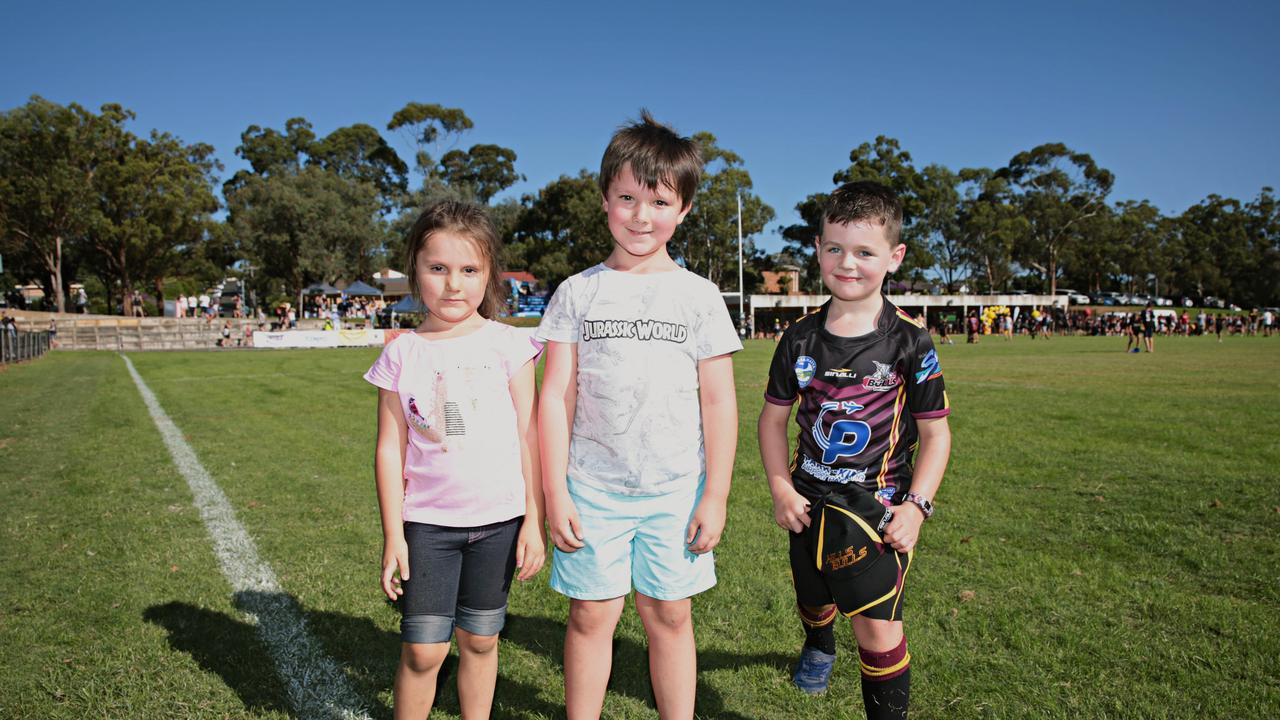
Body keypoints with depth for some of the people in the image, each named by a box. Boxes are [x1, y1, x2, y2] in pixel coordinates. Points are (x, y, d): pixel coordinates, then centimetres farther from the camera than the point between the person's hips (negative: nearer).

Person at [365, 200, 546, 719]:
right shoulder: (402, 354, -1)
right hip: (427, 522, 0)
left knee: (479, 641, 13)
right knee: (422, 650, 3)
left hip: (498, 520, 0)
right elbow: (391, 448, 2)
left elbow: (528, 436, -1)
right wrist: (393, 535, 0)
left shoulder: (507, 345, -3)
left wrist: (534, 522, -2)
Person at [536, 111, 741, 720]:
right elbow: (555, 396, 1)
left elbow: (719, 402, 2)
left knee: (669, 616, 9)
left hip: (675, 488, 0)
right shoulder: (578, 292, 2)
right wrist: (554, 492, -3)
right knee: (591, 616, 7)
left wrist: (715, 495, -1)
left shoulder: (698, 296, 1)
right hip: (593, 487, 1)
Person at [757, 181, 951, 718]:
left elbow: (935, 432, -5)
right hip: (809, 503, 4)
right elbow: (773, 416, 5)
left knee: (877, 627, -10)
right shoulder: (801, 339, -4)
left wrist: (916, 506, -15)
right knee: (813, 601, 24)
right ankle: (818, 647, 60)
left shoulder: (909, 341, -11)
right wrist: (781, 489, -4)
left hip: (878, 506, -3)